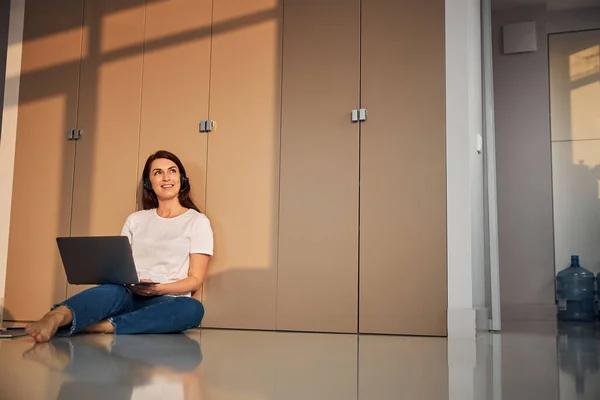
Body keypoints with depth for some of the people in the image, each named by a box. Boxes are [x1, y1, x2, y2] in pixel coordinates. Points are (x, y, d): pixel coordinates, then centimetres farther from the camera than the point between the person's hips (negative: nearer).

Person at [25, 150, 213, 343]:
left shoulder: (197, 221, 7)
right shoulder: (135, 220, 19)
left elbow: (195, 280, 0)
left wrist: (158, 289, -18)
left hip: (165, 302, -1)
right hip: (129, 296, 2)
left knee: (192, 308, -37)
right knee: (115, 290, -34)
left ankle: (104, 326, -44)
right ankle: (56, 317, -63)